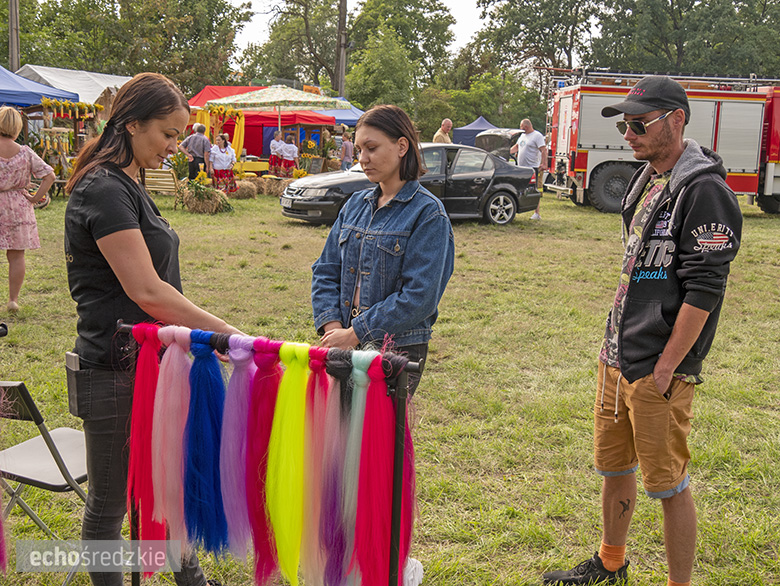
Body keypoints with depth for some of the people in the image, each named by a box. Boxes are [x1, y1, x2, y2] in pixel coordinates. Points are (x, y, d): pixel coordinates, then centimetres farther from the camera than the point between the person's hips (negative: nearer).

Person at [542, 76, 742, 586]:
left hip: (660, 371, -9)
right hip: (617, 358, 9)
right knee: (613, 466, 20)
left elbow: (703, 289, -19)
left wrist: (665, 368, -19)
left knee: (668, 484, 3)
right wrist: (615, 346, 16)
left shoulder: (704, 190, -15)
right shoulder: (648, 181, 12)